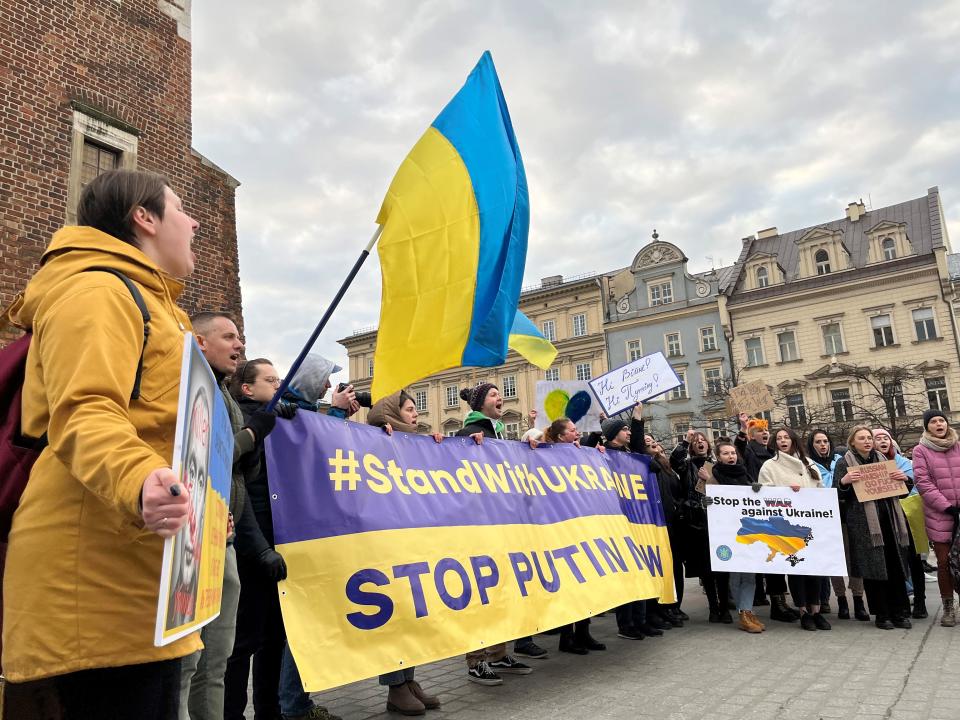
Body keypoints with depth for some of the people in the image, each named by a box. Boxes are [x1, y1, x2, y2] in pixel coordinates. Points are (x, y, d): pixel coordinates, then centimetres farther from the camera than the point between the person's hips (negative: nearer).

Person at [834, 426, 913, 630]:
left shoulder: (881, 459, 17)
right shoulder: (844, 462, 2)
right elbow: (836, 495, -1)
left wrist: (903, 478, 2)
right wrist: (844, 481, -21)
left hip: (889, 519, 5)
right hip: (864, 523, -5)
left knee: (896, 566, 5)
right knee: (873, 568, -3)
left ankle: (899, 612, 15)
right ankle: (882, 615, 7)